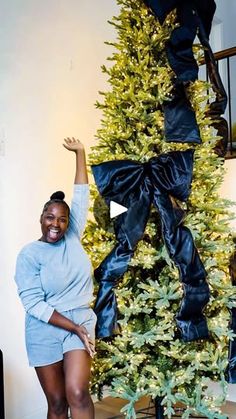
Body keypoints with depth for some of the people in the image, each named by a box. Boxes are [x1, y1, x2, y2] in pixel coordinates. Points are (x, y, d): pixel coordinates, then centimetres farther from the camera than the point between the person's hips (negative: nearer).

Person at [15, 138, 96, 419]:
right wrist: (74, 328, -17)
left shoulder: (73, 238, 2)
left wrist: (80, 152, 5)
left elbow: (81, 195, 3)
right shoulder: (29, 254, -9)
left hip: (81, 321, 2)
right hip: (45, 331, -2)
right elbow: (33, 304, -14)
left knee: (77, 393, -17)